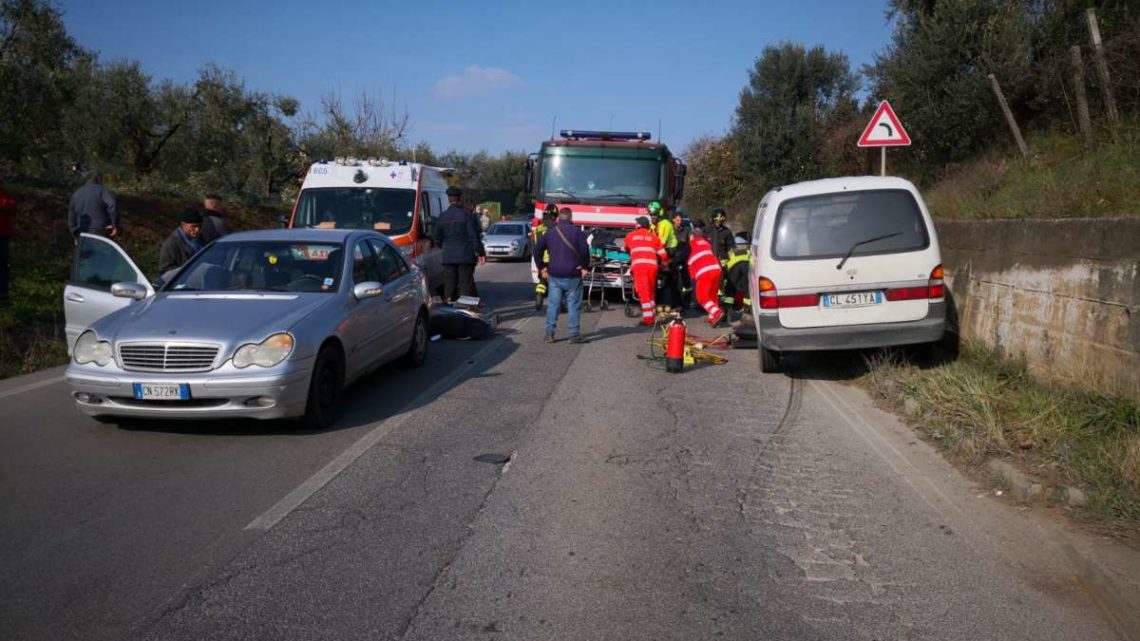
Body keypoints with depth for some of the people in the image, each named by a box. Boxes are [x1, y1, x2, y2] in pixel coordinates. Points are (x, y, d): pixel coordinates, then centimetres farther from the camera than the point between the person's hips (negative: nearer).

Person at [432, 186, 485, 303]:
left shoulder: (442, 216, 2)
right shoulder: (466, 214, -7)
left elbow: (436, 237, 7)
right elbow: (474, 235, -9)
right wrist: (480, 253, -5)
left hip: (448, 257, 2)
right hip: (466, 256, -2)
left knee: (449, 284, 8)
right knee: (466, 284, 1)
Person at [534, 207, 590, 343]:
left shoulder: (550, 232, 7)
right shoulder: (577, 232, -5)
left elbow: (537, 250, 7)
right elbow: (585, 250, -15)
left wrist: (542, 268, 12)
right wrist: (584, 267, -3)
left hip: (554, 275, 3)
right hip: (572, 276, -3)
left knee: (553, 304, 9)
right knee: (574, 305, 2)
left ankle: (549, 334, 9)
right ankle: (574, 335, 2)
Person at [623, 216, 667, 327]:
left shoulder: (630, 235, 16)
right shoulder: (654, 237, 18)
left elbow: (626, 249, 35)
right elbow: (663, 255, 16)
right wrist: (665, 261, 39)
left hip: (639, 266, -2)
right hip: (652, 266, 2)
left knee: (643, 292, -5)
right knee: (651, 291, 17)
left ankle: (648, 319, -11)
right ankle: (652, 316, 20)